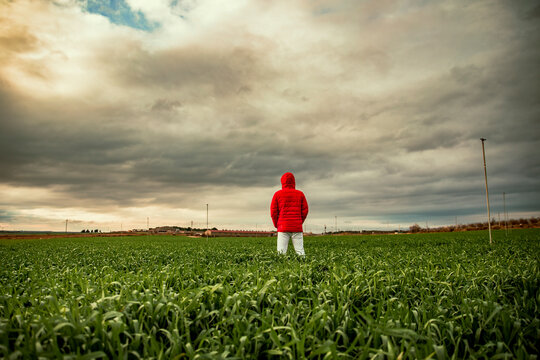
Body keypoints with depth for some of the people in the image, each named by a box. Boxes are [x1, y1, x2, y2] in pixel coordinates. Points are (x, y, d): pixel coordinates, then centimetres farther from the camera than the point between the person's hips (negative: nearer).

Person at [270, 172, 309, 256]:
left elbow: (273, 211, 1)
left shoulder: (277, 194, 4)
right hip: (297, 228, 1)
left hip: (283, 228, -1)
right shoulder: (300, 194, 8)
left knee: (281, 253, -2)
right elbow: (305, 210, 5)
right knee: (300, 252, 2)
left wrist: (276, 225, 12)